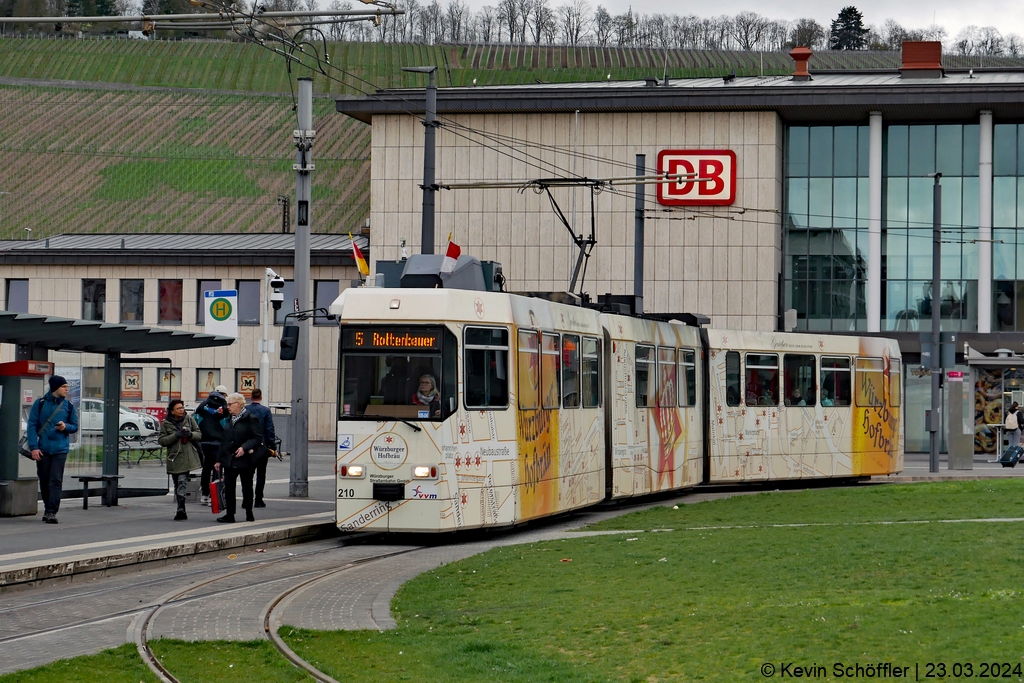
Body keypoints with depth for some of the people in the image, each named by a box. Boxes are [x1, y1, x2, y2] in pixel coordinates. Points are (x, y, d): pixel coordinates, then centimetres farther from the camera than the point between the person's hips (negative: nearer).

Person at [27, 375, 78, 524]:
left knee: (56, 480, -10)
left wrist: (66, 427, -11)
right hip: (42, 449, 0)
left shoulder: (69, 406, 5)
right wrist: (33, 447, -8)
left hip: (60, 449, 0)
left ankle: (52, 511, -13)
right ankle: (47, 508, 23)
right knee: (44, 480, 8)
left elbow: (75, 426, 13)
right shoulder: (40, 403, 1)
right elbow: (32, 426, 0)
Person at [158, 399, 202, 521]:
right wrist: (176, 435, -15)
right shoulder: (165, 423, 3)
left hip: (187, 457, -1)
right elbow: (162, 441, -4)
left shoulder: (189, 419, 8)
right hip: (174, 459, 1)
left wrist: (190, 434, -11)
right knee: (178, 484, 7)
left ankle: (181, 510, -20)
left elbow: (199, 435, 10)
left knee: (182, 482, -14)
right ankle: (181, 510, 15)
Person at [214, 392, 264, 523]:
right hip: (229, 459, 6)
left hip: (245, 459, -6)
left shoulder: (250, 419, -8)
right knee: (228, 486, -1)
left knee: (247, 486, 5)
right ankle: (229, 514, 2)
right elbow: (224, 440, 16)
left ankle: (249, 513, 17)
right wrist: (219, 459, 13)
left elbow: (258, 438, -13)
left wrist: (245, 448, -25)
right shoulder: (230, 419, 13)